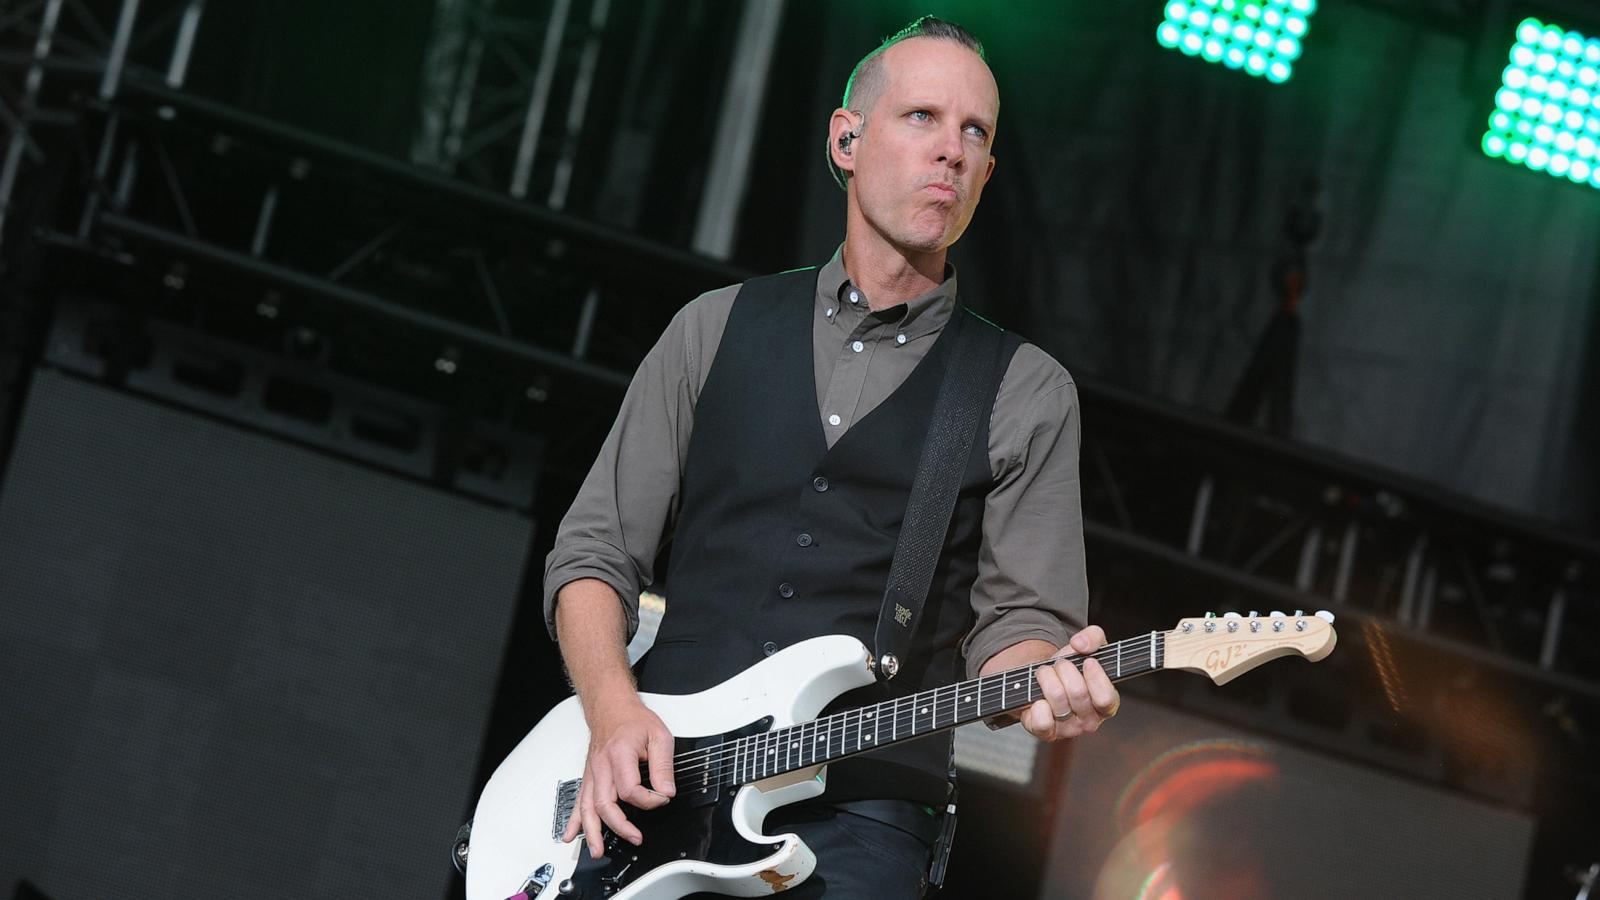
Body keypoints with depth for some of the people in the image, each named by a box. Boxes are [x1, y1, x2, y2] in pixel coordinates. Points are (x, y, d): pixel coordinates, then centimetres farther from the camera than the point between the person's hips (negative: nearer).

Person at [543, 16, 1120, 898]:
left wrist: (1046, 686, -17)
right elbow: (594, 552, 12)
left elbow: (1015, 618, 6)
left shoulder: (1027, 393, 10)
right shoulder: (717, 328, 13)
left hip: (857, 816, -1)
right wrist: (613, 711, -5)